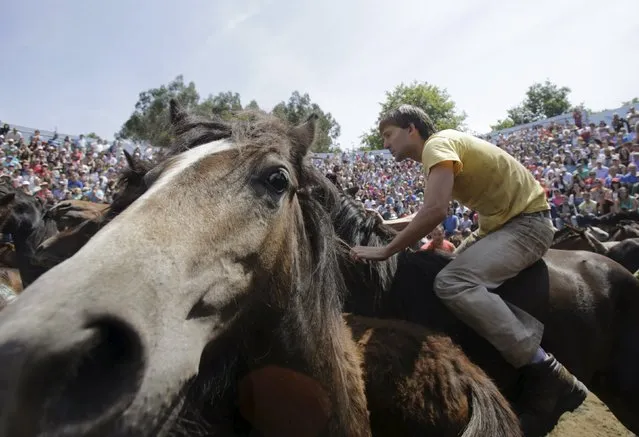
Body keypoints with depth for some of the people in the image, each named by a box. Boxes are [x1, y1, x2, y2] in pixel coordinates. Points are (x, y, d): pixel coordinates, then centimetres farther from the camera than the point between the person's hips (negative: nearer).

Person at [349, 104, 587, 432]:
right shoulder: (440, 150, 14)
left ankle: (547, 376, -19)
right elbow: (431, 213, 20)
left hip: (527, 222, -11)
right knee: (448, 269, 12)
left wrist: (385, 251, -24)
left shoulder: (437, 144, -16)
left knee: (452, 283, -28)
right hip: (499, 223, 11)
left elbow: (434, 211, -31)